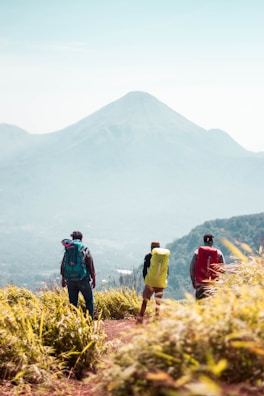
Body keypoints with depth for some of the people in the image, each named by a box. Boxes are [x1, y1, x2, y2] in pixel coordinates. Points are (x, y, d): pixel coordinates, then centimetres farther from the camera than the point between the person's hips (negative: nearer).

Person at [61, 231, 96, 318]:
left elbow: (63, 265, 7)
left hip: (70, 280, 3)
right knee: (89, 300, 9)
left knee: (73, 302, 9)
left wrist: (63, 279, 18)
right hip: (83, 280, -3)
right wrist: (93, 279, 5)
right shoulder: (85, 250, -5)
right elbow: (91, 266, -4)